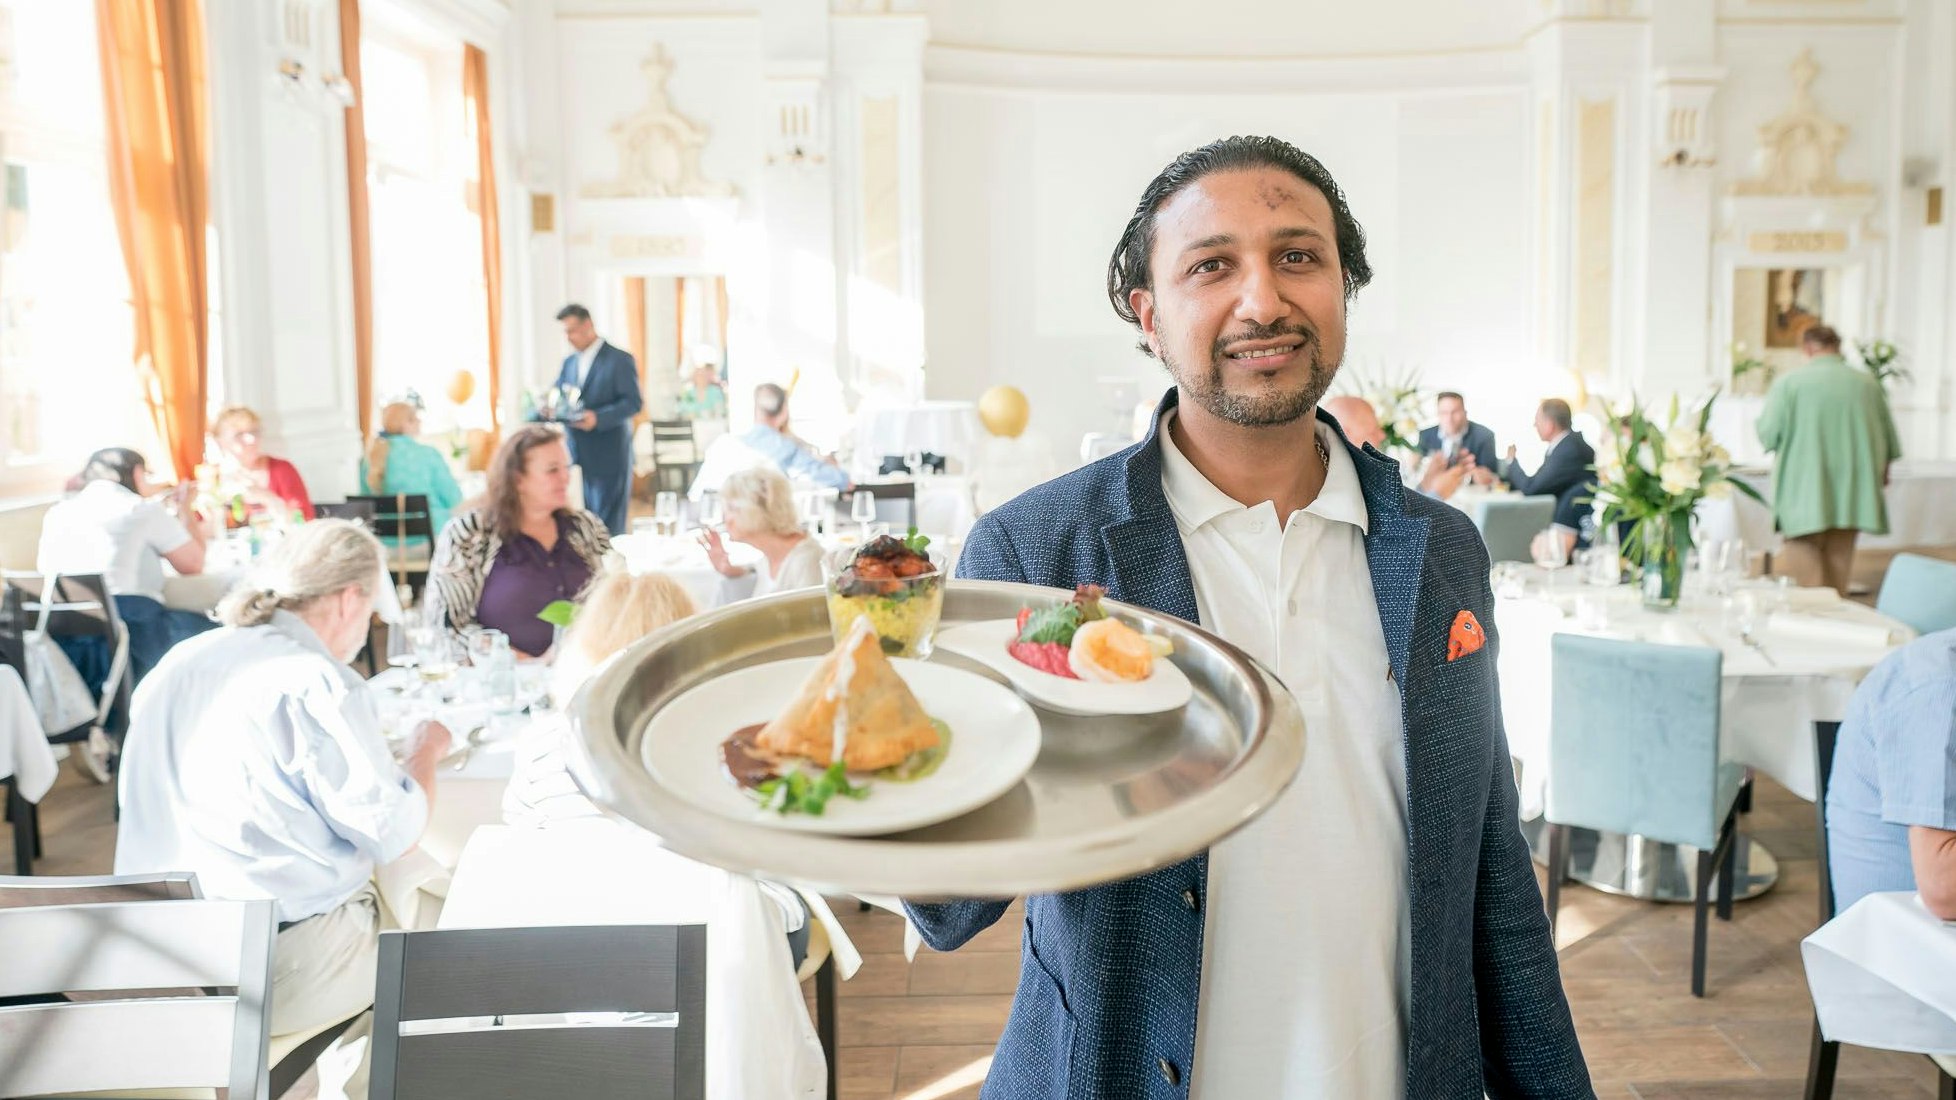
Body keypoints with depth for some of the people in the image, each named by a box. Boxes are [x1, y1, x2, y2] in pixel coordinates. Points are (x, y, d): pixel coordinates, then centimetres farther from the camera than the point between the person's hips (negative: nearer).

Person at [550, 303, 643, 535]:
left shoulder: (620, 359, -5)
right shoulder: (569, 362, 15)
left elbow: (634, 402, -12)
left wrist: (598, 418, -24)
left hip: (609, 456, -6)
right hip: (577, 453, 6)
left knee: (608, 525, -3)